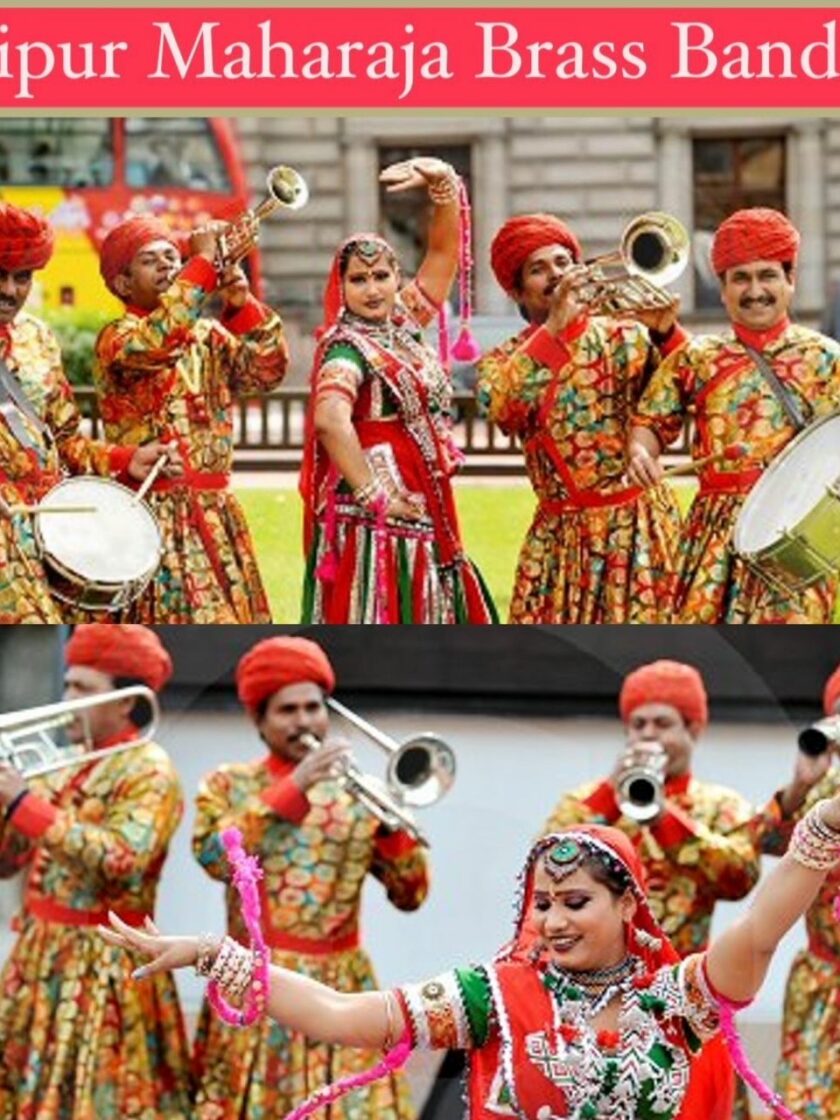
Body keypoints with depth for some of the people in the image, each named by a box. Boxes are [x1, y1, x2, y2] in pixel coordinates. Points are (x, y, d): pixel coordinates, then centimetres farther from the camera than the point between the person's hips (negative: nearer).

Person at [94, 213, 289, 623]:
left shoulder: (209, 335, 15)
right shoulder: (116, 339, -3)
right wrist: (203, 262, -20)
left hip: (217, 509, 6)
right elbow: (157, 341, -25)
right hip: (156, 515, -6)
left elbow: (266, 373, 2)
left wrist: (243, 307, -13)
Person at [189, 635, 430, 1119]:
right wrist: (296, 786, -19)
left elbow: (410, 895, 3)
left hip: (340, 990, 1)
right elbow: (215, 856, -17)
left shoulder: (357, 794, 7)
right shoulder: (229, 784, 4)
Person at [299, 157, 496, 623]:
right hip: (373, 528, -8)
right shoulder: (347, 346, -12)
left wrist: (443, 182, 1)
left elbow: (444, 250, 15)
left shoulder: (403, 324, 12)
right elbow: (330, 419, -30)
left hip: (422, 522, 8)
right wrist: (374, 496, -26)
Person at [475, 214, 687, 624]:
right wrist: (553, 327, -25)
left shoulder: (622, 336, 3)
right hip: (560, 539, 2)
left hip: (640, 527, -1)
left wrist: (665, 331, -32)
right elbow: (498, 405, -19)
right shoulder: (503, 361, 6)